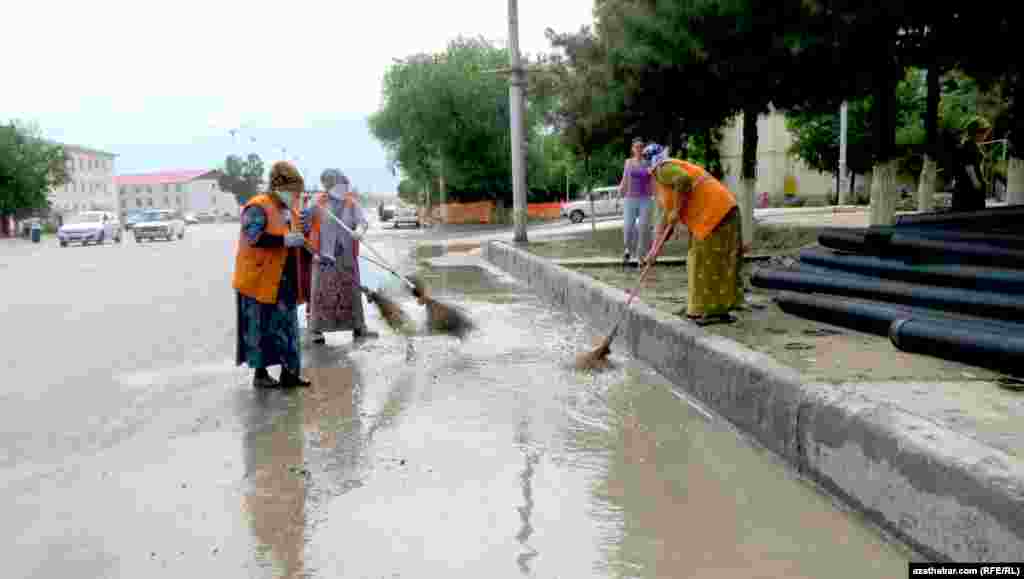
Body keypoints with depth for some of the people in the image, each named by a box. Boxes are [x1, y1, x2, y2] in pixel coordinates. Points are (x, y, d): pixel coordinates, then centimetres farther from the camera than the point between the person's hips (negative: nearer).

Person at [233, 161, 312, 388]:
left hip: (284, 282, 9)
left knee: (287, 327, 11)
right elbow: (253, 238, -26)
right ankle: (260, 373, 12)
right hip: (260, 280, -9)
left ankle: (289, 372, 17)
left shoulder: (285, 209, 16)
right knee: (261, 329, 1)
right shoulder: (258, 207, -13)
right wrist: (284, 240, -29)